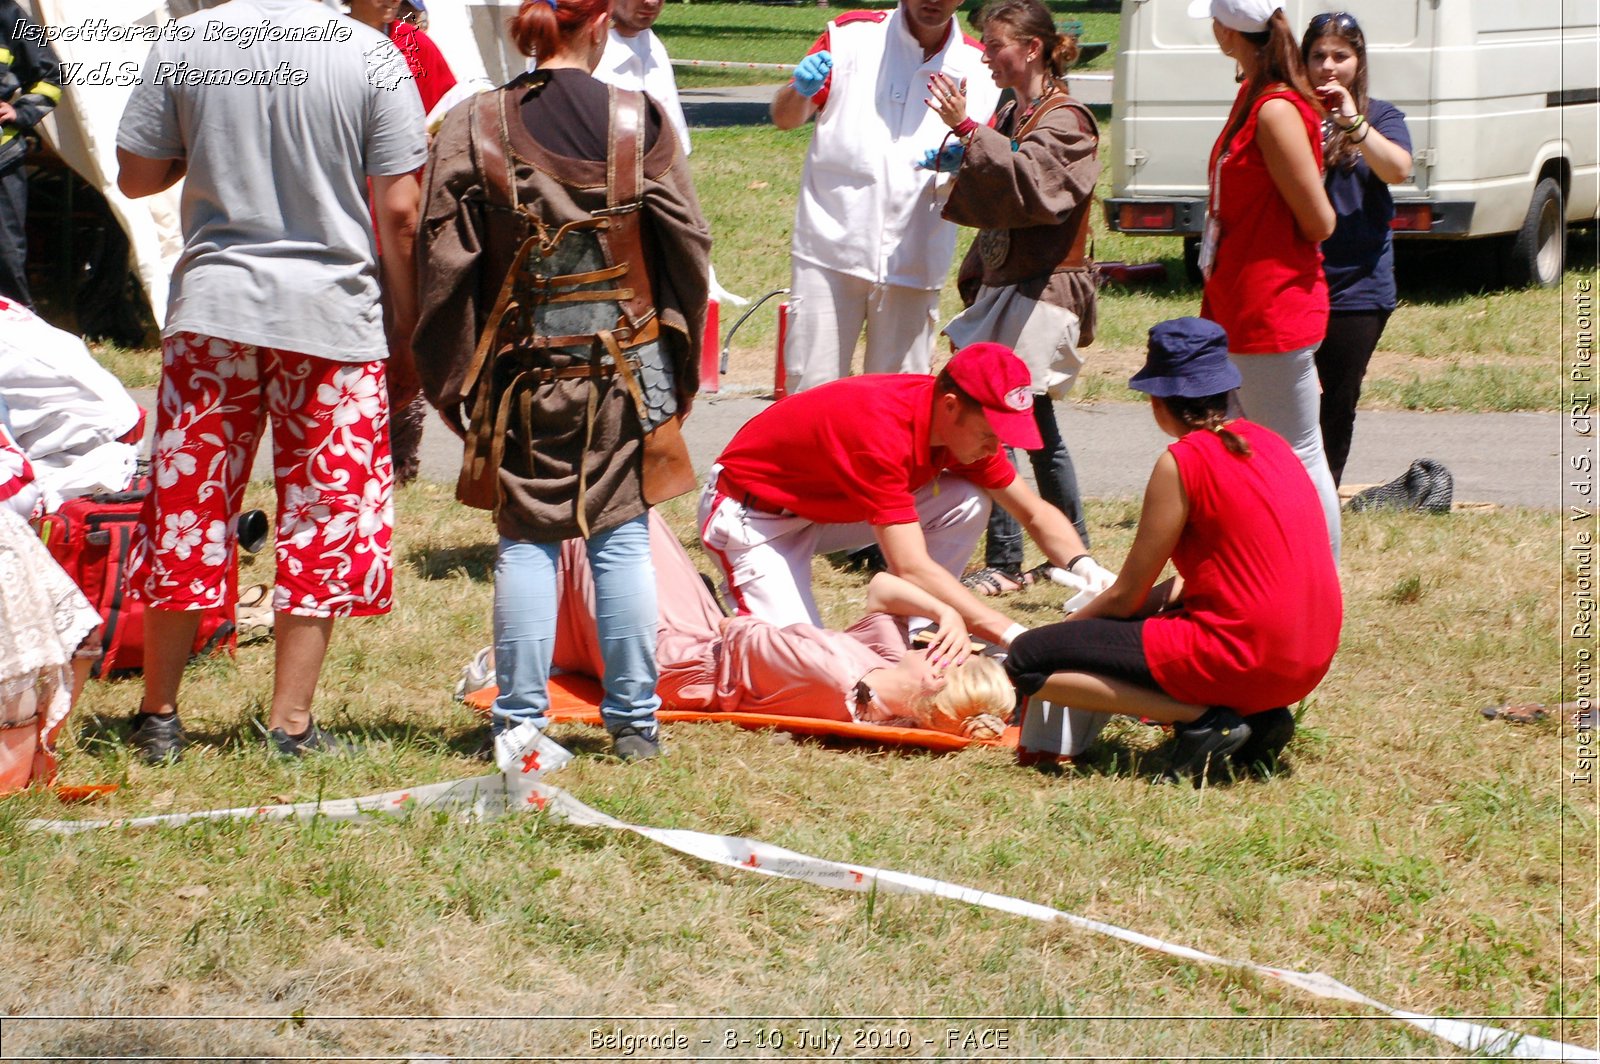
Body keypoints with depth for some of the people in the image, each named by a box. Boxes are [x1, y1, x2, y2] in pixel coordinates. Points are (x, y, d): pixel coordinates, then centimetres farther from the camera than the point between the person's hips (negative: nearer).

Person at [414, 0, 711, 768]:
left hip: (522, 372, 0)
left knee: (525, 540, 7)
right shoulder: (640, 124, -4)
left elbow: (444, 266, -3)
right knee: (623, 536, 7)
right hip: (628, 364, 0)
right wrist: (678, 369, 12)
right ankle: (634, 722, 10)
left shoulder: (473, 130, -5)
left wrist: (453, 383, 5)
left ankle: (520, 720, 5)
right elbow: (688, 249, 1)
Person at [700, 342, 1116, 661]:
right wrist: (1014, 635, -45)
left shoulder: (966, 424, -12)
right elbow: (912, 569, -42)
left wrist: (1084, 567, -23)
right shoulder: (884, 431, -38)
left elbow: (1035, 512, -1)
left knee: (968, 503, -12)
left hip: (825, 504, 8)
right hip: (753, 512, -7)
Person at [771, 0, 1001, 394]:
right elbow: (785, 118, 5)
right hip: (829, 247, -1)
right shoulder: (852, 34, 2)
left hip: (913, 259, 1)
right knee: (810, 390, -4)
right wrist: (800, 91, -19)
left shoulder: (979, 67, 5)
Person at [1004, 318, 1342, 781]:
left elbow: (1126, 595, -5)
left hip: (1241, 659, -8)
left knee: (1028, 661, -5)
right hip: (1308, 665, 8)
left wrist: (1069, 624, 13)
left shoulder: (1183, 461, -10)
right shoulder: (1267, 443, 13)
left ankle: (1202, 718, -9)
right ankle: (1257, 714, 12)